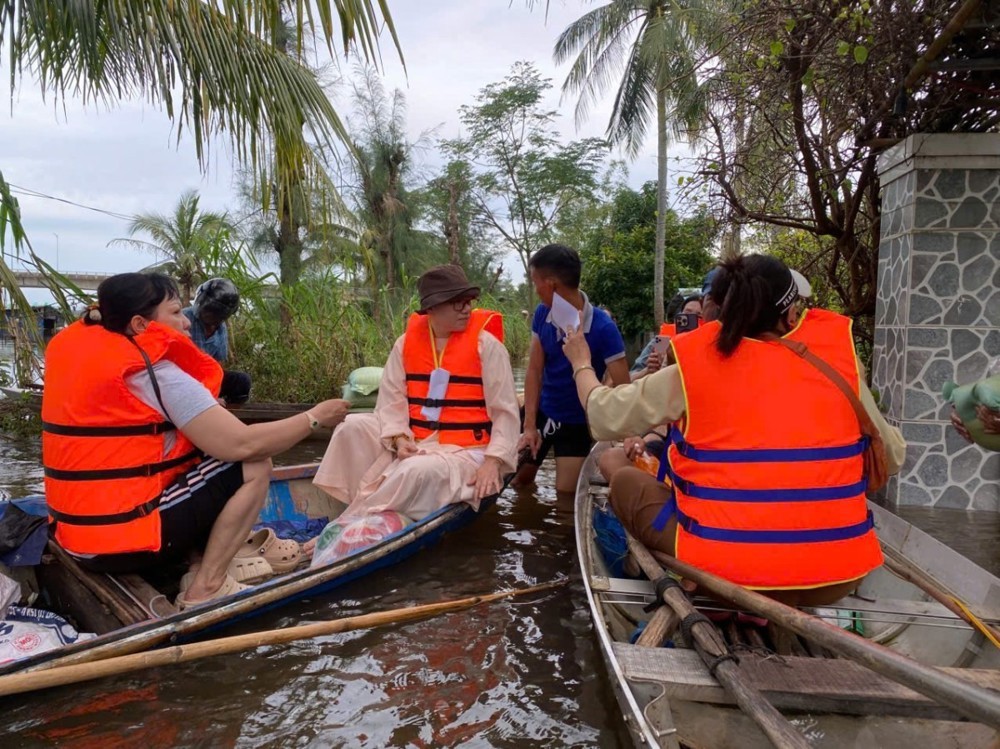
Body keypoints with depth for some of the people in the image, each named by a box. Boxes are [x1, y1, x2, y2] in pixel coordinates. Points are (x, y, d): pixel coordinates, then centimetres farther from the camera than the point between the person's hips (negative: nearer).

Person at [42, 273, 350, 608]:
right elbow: (242, 444, -20)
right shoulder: (155, 373, -17)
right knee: (254, 467, -7)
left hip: (82, 535, 9)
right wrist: (314, 417, -8)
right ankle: (206, 587, -4)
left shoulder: (76, 351, 8)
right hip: (124, 539, -9)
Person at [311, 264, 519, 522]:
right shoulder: (407, 341, 4)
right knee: (354, 427, -11)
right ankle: (363, 505, -14)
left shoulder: (486, 344, -7)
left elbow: (505, 411, -8)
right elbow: (391, 400, 1)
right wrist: (400, 439, -18)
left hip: (463, 452, -4)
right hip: (414, 444, 5)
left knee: (418, 472, -33)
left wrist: (491, 462, -18)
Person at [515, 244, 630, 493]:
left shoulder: (603, 328, -25)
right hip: (541, 412, 4)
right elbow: (534, 372, -8)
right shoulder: (542, 314, -11)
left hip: (577, 423, -4)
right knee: (514, 480, 16)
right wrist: (530, 426, -13)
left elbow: (623, 388, -24)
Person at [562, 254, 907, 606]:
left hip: (727, 574, -2)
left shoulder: (695, 365, -6)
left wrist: (582, 364, 25)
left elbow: (605, 417, 6)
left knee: (627, 481, 16)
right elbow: (893, 457, 12)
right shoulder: (839, 360, 0)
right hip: (837, 578, 3)